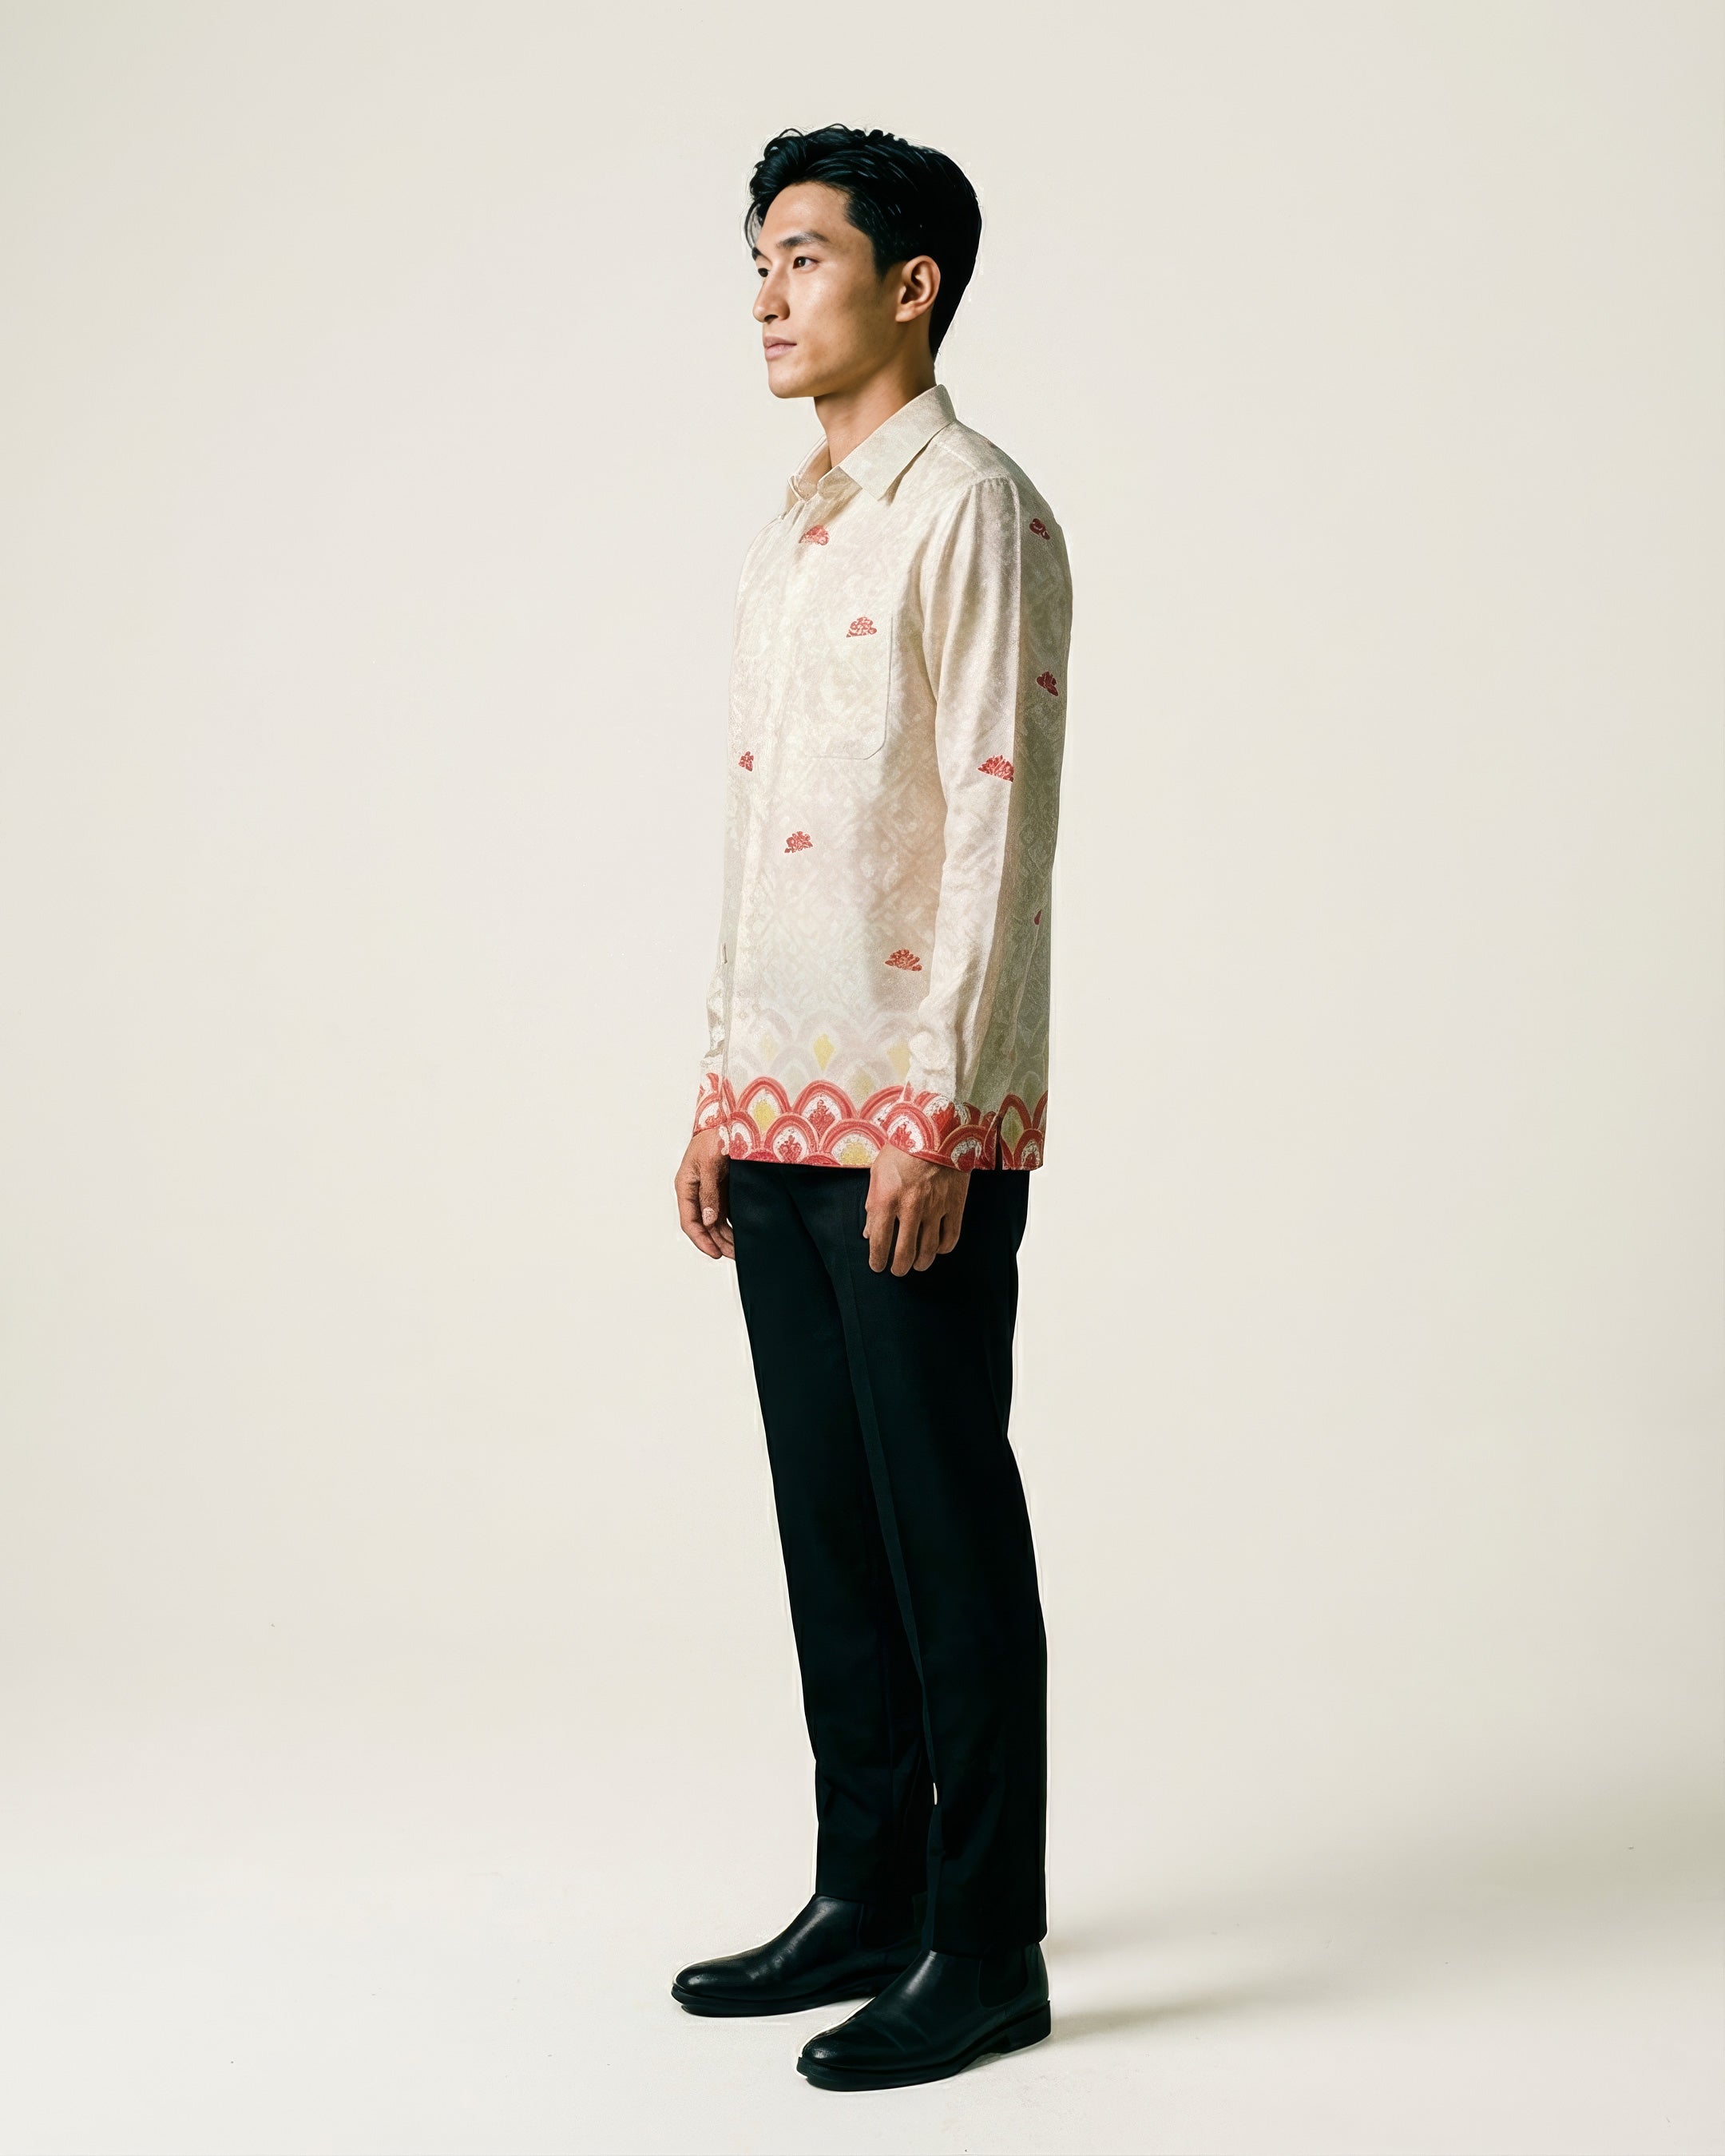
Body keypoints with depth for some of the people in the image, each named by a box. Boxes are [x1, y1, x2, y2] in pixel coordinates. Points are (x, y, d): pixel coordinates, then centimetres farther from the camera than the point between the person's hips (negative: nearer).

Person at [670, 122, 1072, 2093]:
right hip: (787, 1113, 9)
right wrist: (721, 1092, 17)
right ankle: (866, 1896, 25)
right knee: (829, 1512, 13)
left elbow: (999, 832, -15)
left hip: (918, 1118, -8)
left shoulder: (974, 514, -8)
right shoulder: (792, 530, 18)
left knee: (947, 1522, -2)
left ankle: (984, 1950, 8)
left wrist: (939, 1120, -20)